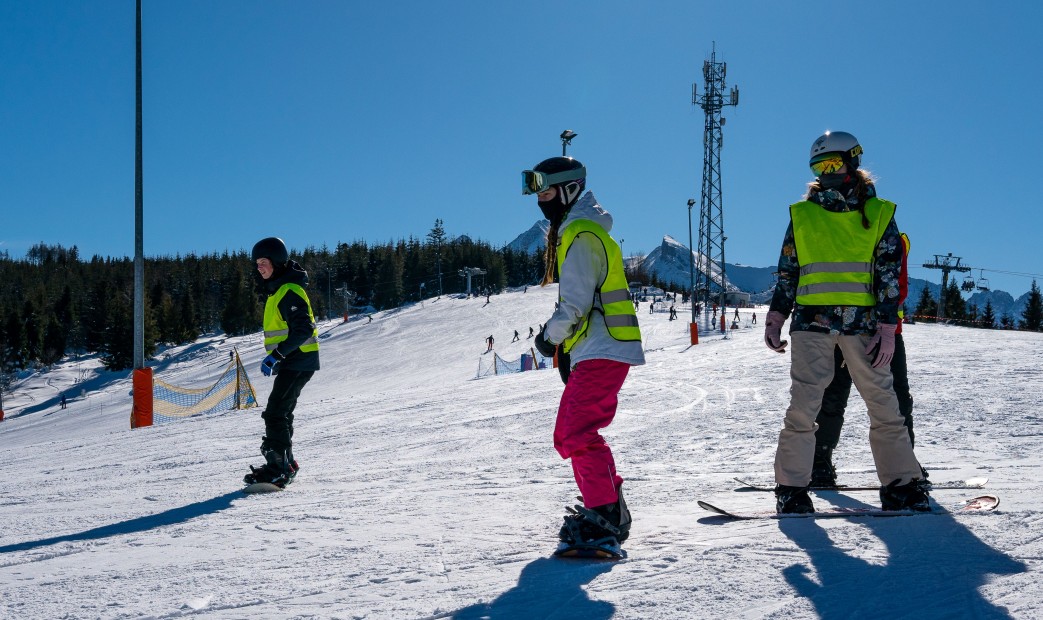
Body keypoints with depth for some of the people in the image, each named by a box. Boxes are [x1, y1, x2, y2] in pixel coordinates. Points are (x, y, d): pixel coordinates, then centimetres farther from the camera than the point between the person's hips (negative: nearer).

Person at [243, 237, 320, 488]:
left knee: (275, 413, -13)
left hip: (298, 361, -11)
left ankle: (278, 469, -12)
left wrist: (276, 355, -27)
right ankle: (285, 465, 25)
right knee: (281, 413, 16)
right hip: (292, 362, 11)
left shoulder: (289, 291, -16)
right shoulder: (278, 289, 16)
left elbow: (303, 330, -25)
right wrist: (277, 357, 22)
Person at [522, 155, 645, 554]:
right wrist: (558, 336, 14)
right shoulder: (573, 230, 20)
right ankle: (608, 509, 24)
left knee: (575, 434, -16)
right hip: (596, 348, 11)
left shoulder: (580, 234, -13)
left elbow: (576, 303, -18)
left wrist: (550, 335, -3)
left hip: (601, 350, -11)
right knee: (574, 434, 16)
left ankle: (606, 517, -16)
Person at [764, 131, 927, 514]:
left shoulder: (879, 214, 7)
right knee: (803, 405, -5)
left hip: (863, 322, 0)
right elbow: (787, 271, 13)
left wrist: (887, 328, -4)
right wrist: (775, 318, 7)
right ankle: (791, 488, 1)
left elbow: (889, 274, 3)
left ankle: (901, 486, 11)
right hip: (811, 322, 0)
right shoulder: (802, 215, 11)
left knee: (884, 404, 2)